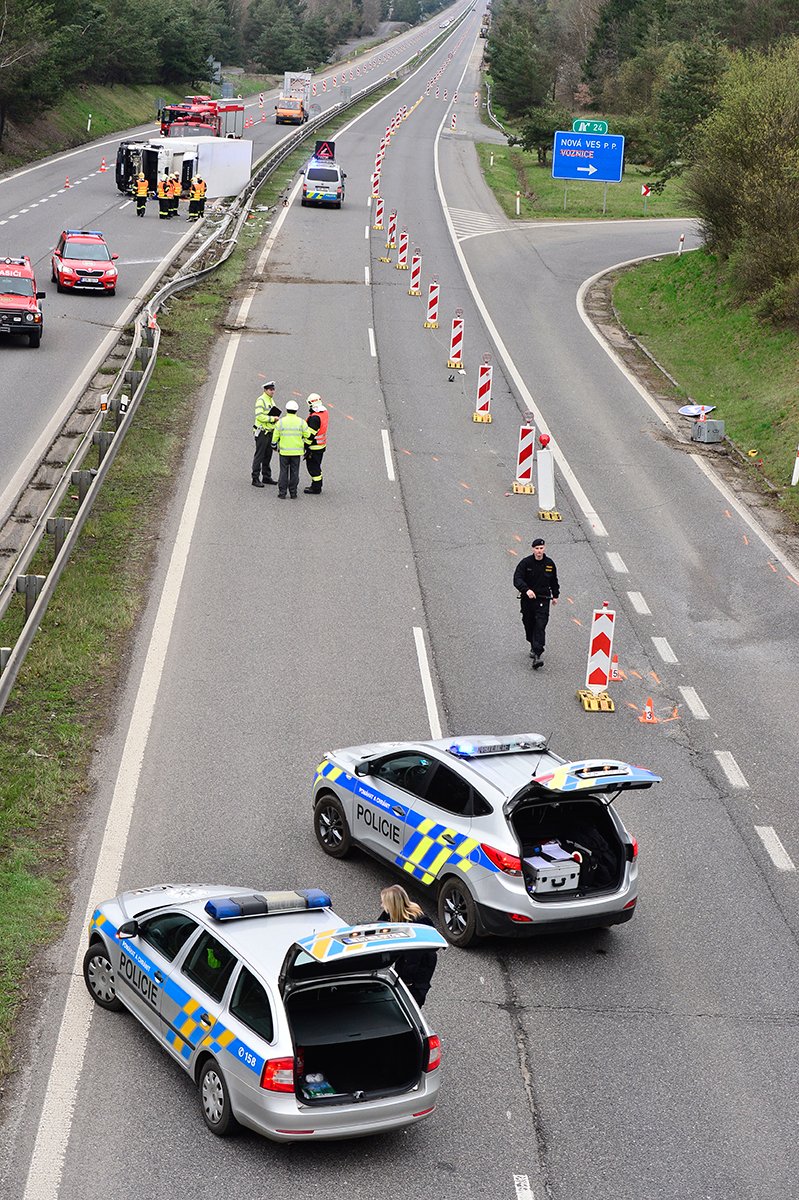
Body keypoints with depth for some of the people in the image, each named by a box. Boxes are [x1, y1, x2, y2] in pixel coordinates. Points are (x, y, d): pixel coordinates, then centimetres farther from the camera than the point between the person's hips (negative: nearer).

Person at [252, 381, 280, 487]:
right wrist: (272, 418, -20)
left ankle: (267, 477, 23)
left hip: (270, 432, 9)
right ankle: (255, 479, -5)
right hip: (262, 433, -9)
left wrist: (276, 419, 10)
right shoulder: (261, 400, -13)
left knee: (268, 456, 14)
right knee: (259, 456, -7)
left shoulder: (271, 400, 16)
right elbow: (259, 416, -24)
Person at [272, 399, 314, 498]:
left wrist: (275, 447, 17)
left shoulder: (281, 422, -5)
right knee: (294, 472, 8)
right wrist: (306, 446, 17)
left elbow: (275, 436, 1)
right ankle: (293, 493, 10)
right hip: (297, 452, 1)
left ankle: (282, 493, 4)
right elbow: (309, 436, 2)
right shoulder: (301, 422, -3)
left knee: (284, 472, 6)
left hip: (284, 451, -1)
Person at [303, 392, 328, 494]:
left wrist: (307, 449, -19)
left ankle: (315, 488, 8)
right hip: (322, 445, 9)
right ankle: (317, 485, 30)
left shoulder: (314, 418, -26)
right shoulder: (324, 412, 2)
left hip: (314, 447, -9)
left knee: (313, 467, 2)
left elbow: (311, 435, -23)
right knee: (316, 466, 21)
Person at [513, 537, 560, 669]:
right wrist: (526, 590, -32)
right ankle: (534, 647, 36)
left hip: (543, 600, 0)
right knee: (529, 625, 11)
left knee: (540, 626, -13)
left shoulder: (550, 564, 4)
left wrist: (555, 595, 17)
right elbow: (517, 579, -16)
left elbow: (554, 581, 20)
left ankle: (537, 655, -20)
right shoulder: (525, 563, -6)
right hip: (527, 599, 0)